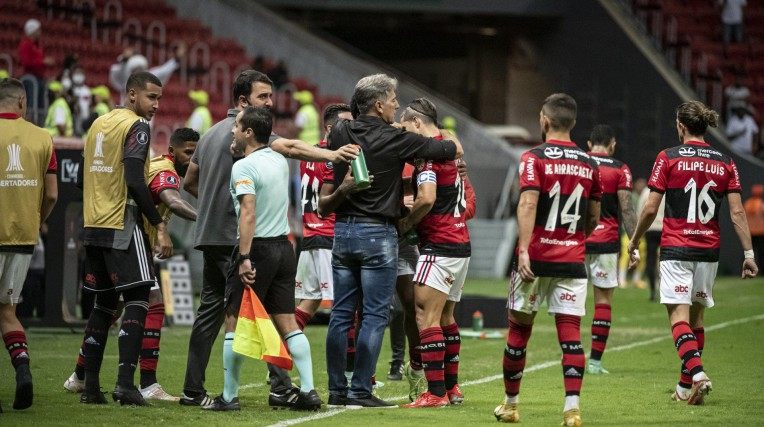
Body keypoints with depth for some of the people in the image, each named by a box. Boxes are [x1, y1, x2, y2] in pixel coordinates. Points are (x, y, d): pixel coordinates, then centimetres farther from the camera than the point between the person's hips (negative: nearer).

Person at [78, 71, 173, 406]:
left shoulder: (99, 123, 16)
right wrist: (160, 225, -16)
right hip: (122, 226, -8)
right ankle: (125, 382, -17)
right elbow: (134, 182, -19)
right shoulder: (137, 127, -10)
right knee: (137, 299, -6)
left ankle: (90, 385, 9)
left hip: (93, 226, 8)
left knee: (104, 303, 13)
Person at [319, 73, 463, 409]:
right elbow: (452, 150, -2)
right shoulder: (393, 140, -11)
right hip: (378, 234, -6)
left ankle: (337, 390, 10)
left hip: (343, 230, 6)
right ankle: (361, 391, -4)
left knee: (341, 314, 9)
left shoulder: (341, 134, 3)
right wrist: (454, 147, 20)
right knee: (374, 315, -1)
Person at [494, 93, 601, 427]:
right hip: (572, 261, 3)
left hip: (536, 259, -3)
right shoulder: (589, 164, 9)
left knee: (519, 329, 9)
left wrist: (523, 249, -23)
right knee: (570, 333, 0)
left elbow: (528, 204, -18)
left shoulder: (534, 158, -5)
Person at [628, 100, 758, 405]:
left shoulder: (668, 158, -5)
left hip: (675, 248, -4)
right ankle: (685, 386, 20)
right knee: (696, 316, 15)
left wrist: (633, 244, 7)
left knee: (679, 316, -7)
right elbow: (737, 212, 0)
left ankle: (697, 374, -29)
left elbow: (650, 209, -5)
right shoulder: (725, 163, 4)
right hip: (709, 251, 4)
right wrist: (748, 253, 2)